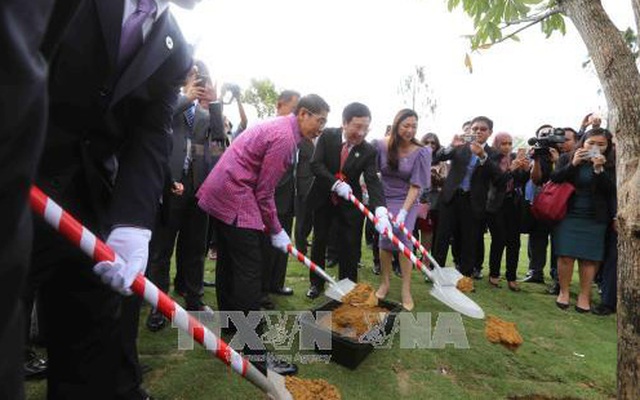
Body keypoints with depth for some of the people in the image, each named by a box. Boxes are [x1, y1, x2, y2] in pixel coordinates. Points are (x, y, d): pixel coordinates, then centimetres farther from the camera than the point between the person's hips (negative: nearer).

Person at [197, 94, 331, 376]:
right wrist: (276, 231, -4)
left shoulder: (279, 127, 16)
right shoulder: (285, 137, -15)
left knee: (228, 260, 20)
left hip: (218, 195, 11)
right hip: (235, 199, -11)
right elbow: (264, 191, -15)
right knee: (249, 271, -10)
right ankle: (255, 352, -6)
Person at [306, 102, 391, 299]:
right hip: (322, 199, 1)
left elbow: (373, 181, -24)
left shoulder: (369, 151, -14)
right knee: (319, 241, 12)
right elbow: (316, 164, -17)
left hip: (349, 203, 0)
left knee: (349, 246, 2)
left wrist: (380, 209, -41)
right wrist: (336, 183, -31)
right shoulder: (328, 136, -12)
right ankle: (316, 283, 29)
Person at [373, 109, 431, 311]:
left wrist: (403, 212, -23)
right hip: (384, 199, 2)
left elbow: (416, 186, -16)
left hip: (407, 201, -1)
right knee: (385, 239, 0)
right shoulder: (382, 146, -11)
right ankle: (384, 283, 19)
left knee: (403, 239, -11)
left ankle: (406, 290, 0)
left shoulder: (420, 152, -15)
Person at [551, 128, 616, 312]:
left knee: (589, 258, 1)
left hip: (595, 219, 0)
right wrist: (573, 164, -17)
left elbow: (610, 190, -8)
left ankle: (584, 295, 13)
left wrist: (598, 169, -21)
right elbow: (554, 180, -6)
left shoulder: (609, 165, 1)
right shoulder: (567, 158, 3)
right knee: (565, 256, -1)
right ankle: (563, 291, 13)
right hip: (567, 215, 0)